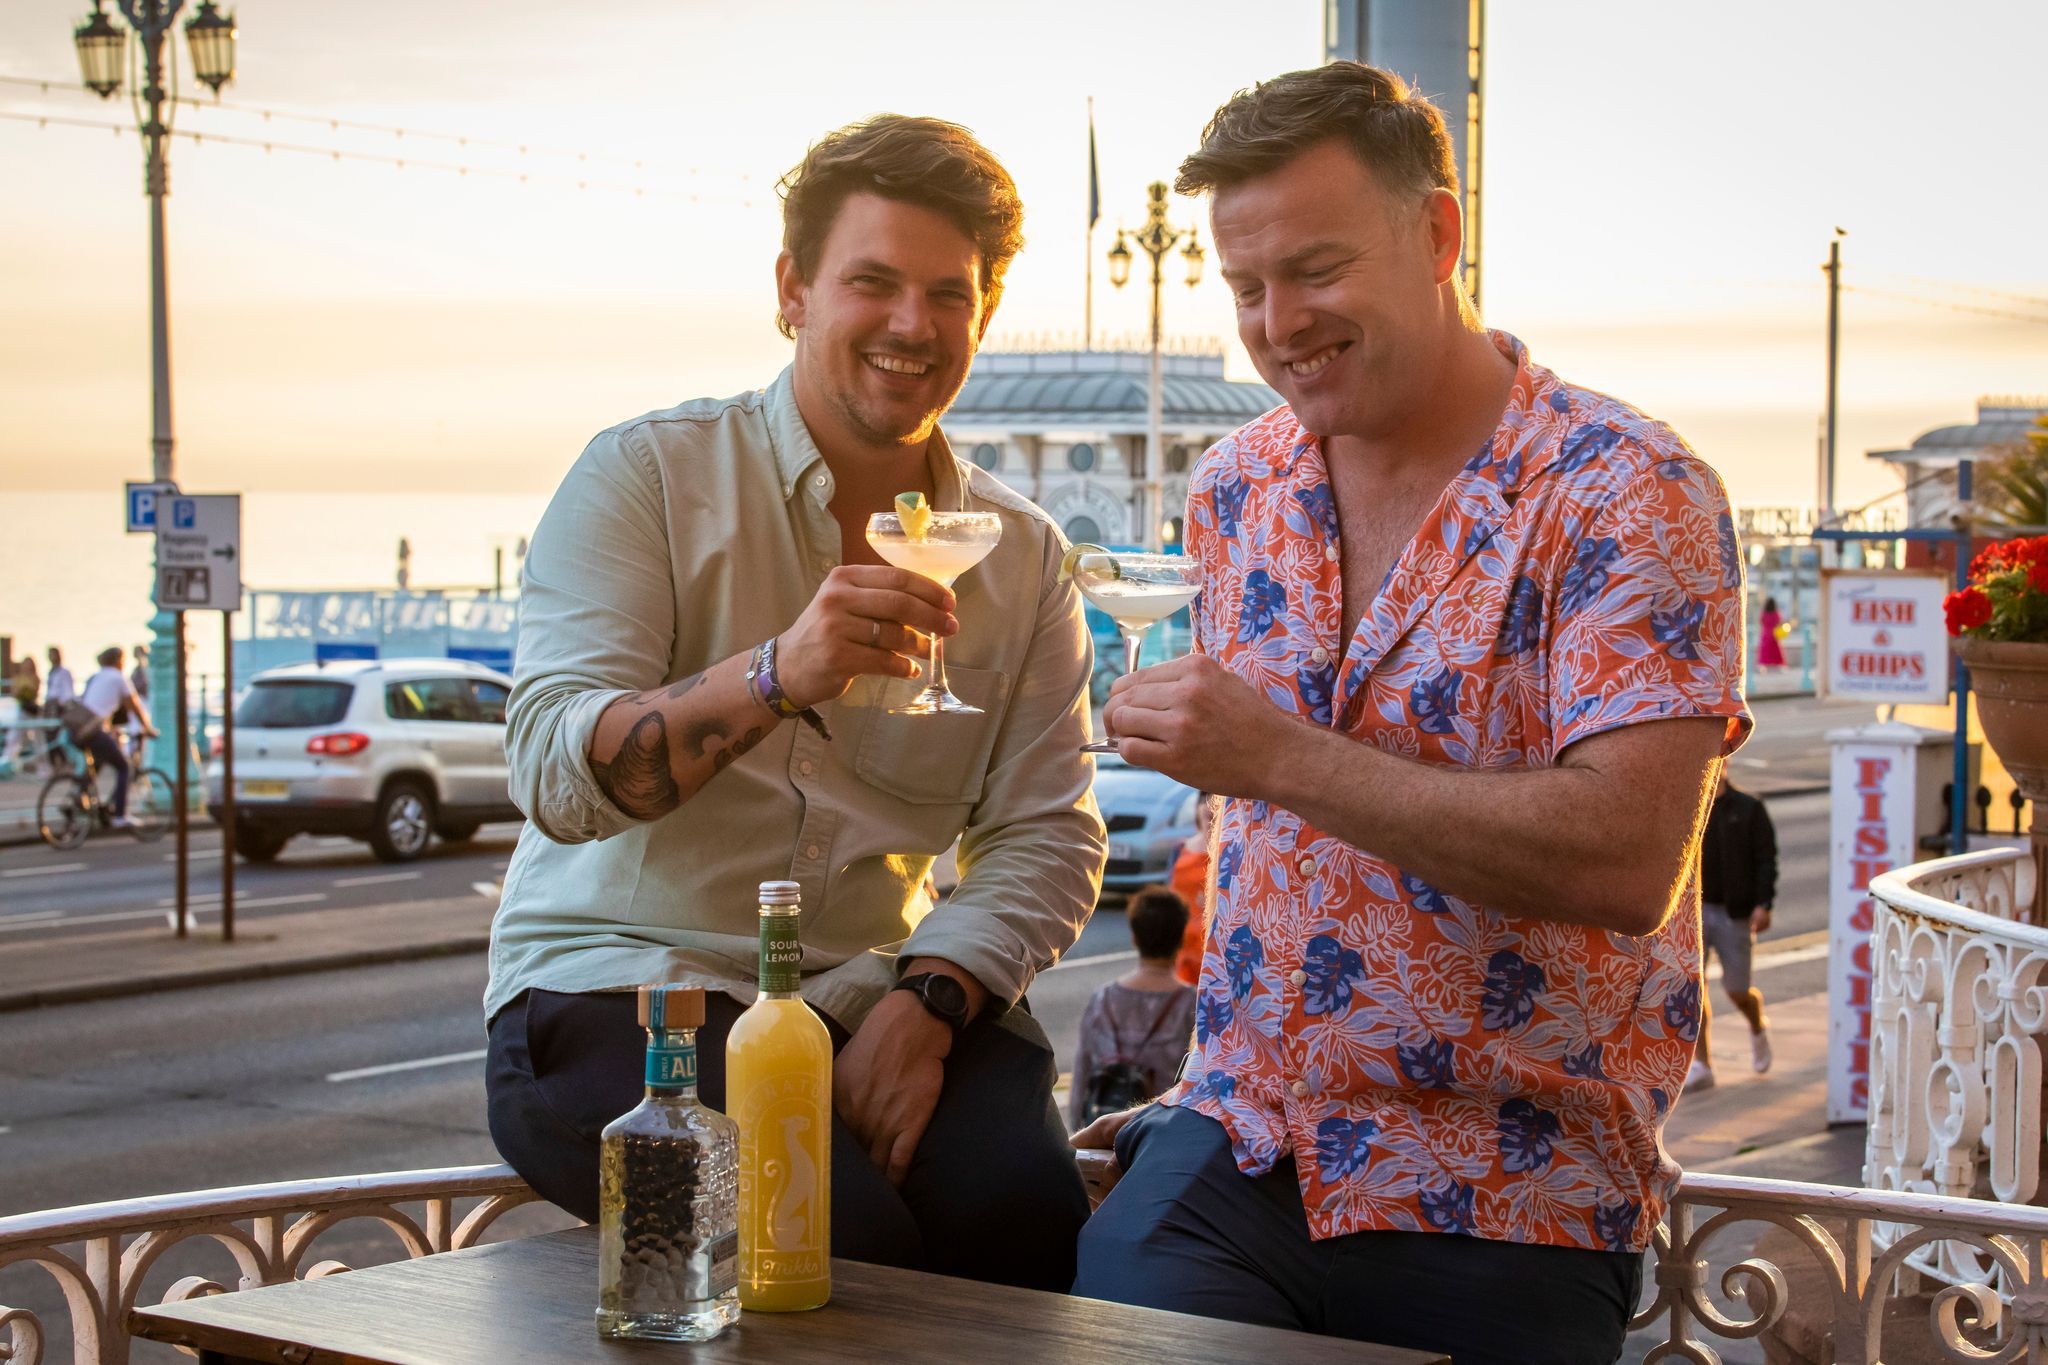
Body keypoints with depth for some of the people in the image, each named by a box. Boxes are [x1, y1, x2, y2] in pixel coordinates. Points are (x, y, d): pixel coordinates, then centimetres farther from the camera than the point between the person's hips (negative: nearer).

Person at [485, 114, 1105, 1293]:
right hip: (620, 981, -3)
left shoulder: (1021, 558, 11)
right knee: (838, 1235, -31)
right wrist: (776, 674, -30)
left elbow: (1047, 835, 5)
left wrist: (925, 1003, -14)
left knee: (1029, 1214, -26)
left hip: (867, 994, 4)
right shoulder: (648, 476, -2)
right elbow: (556, 772, -13)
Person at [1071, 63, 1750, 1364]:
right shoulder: (1239, 487, 10)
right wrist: (1225, 1067, 13)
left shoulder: (1633, 499, -10)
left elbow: (1624, 860, -22)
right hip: (1241, 1154, 4)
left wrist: (1282, 758, -23)